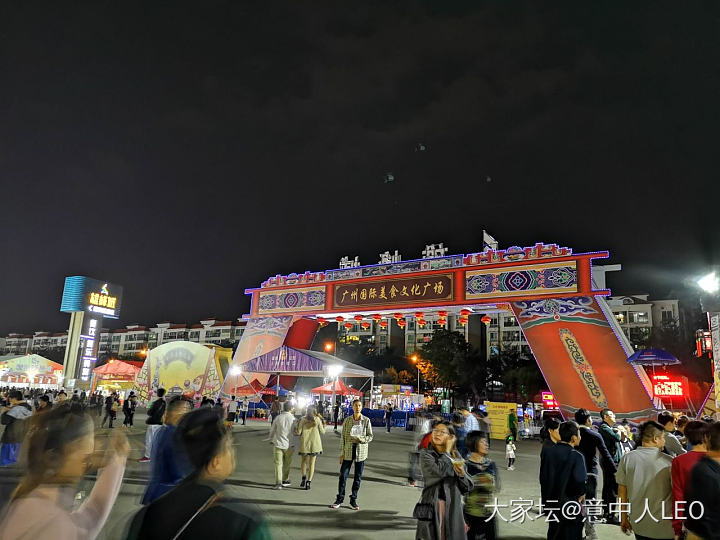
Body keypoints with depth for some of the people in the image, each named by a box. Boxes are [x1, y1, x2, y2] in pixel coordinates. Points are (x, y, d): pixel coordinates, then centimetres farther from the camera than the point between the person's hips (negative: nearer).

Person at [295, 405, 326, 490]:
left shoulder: (303, 419, -4)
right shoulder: (317, 419, -4)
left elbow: (298, 432, -4)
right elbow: (322, 432, 2)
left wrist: (295, 429, 16)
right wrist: (323, 424, 18)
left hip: (304, 443, 0)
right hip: (315, 443, 0)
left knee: (303, 461, 18)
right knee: (312, 463, 7)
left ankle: (304, 477, 3)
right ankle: (308, 481, 0)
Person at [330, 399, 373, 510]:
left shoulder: (366, 420, -3)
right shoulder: (347, 420, 0)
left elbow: (370, 436, 1)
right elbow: (343, 437, 3)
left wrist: (361, 439, -18)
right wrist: (342, 453, 1)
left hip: (361, 451, 0)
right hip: (348, 451, 0)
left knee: (358, 477, 7)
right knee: (343, 475, 2)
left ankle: (353, 500, 21)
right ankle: (339, 499, 16)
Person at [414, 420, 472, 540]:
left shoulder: (456, 456, 12)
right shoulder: (425, 453, 0)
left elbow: (466, 488, 12)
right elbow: (439, 471, -19)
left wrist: (461, 473, -8)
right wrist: (447, 451, -5)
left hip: (454, 508, 4)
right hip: (433, 506, -3)